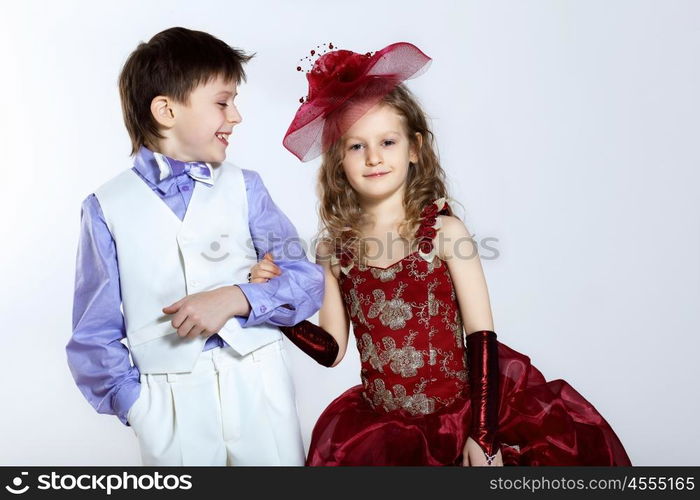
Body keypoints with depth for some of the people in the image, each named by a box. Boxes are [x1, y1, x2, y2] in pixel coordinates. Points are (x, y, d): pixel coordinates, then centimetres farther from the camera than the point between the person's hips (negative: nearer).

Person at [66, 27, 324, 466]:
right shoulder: (107, 208, -1)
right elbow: (95, 332, 4)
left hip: (259, 384, 1)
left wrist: (236, 297, -15)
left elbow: (308, 280, -1)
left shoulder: (243, 187, 2)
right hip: (168, 401, -1)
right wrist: (134, 402, -5)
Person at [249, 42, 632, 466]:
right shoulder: (333, 248, 0)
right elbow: (332, 348, 3)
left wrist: (484, 436, -11)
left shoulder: (444, 231, -9)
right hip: (383, 427, 3)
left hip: (462, 410, -2)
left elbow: (481, 335, -9)